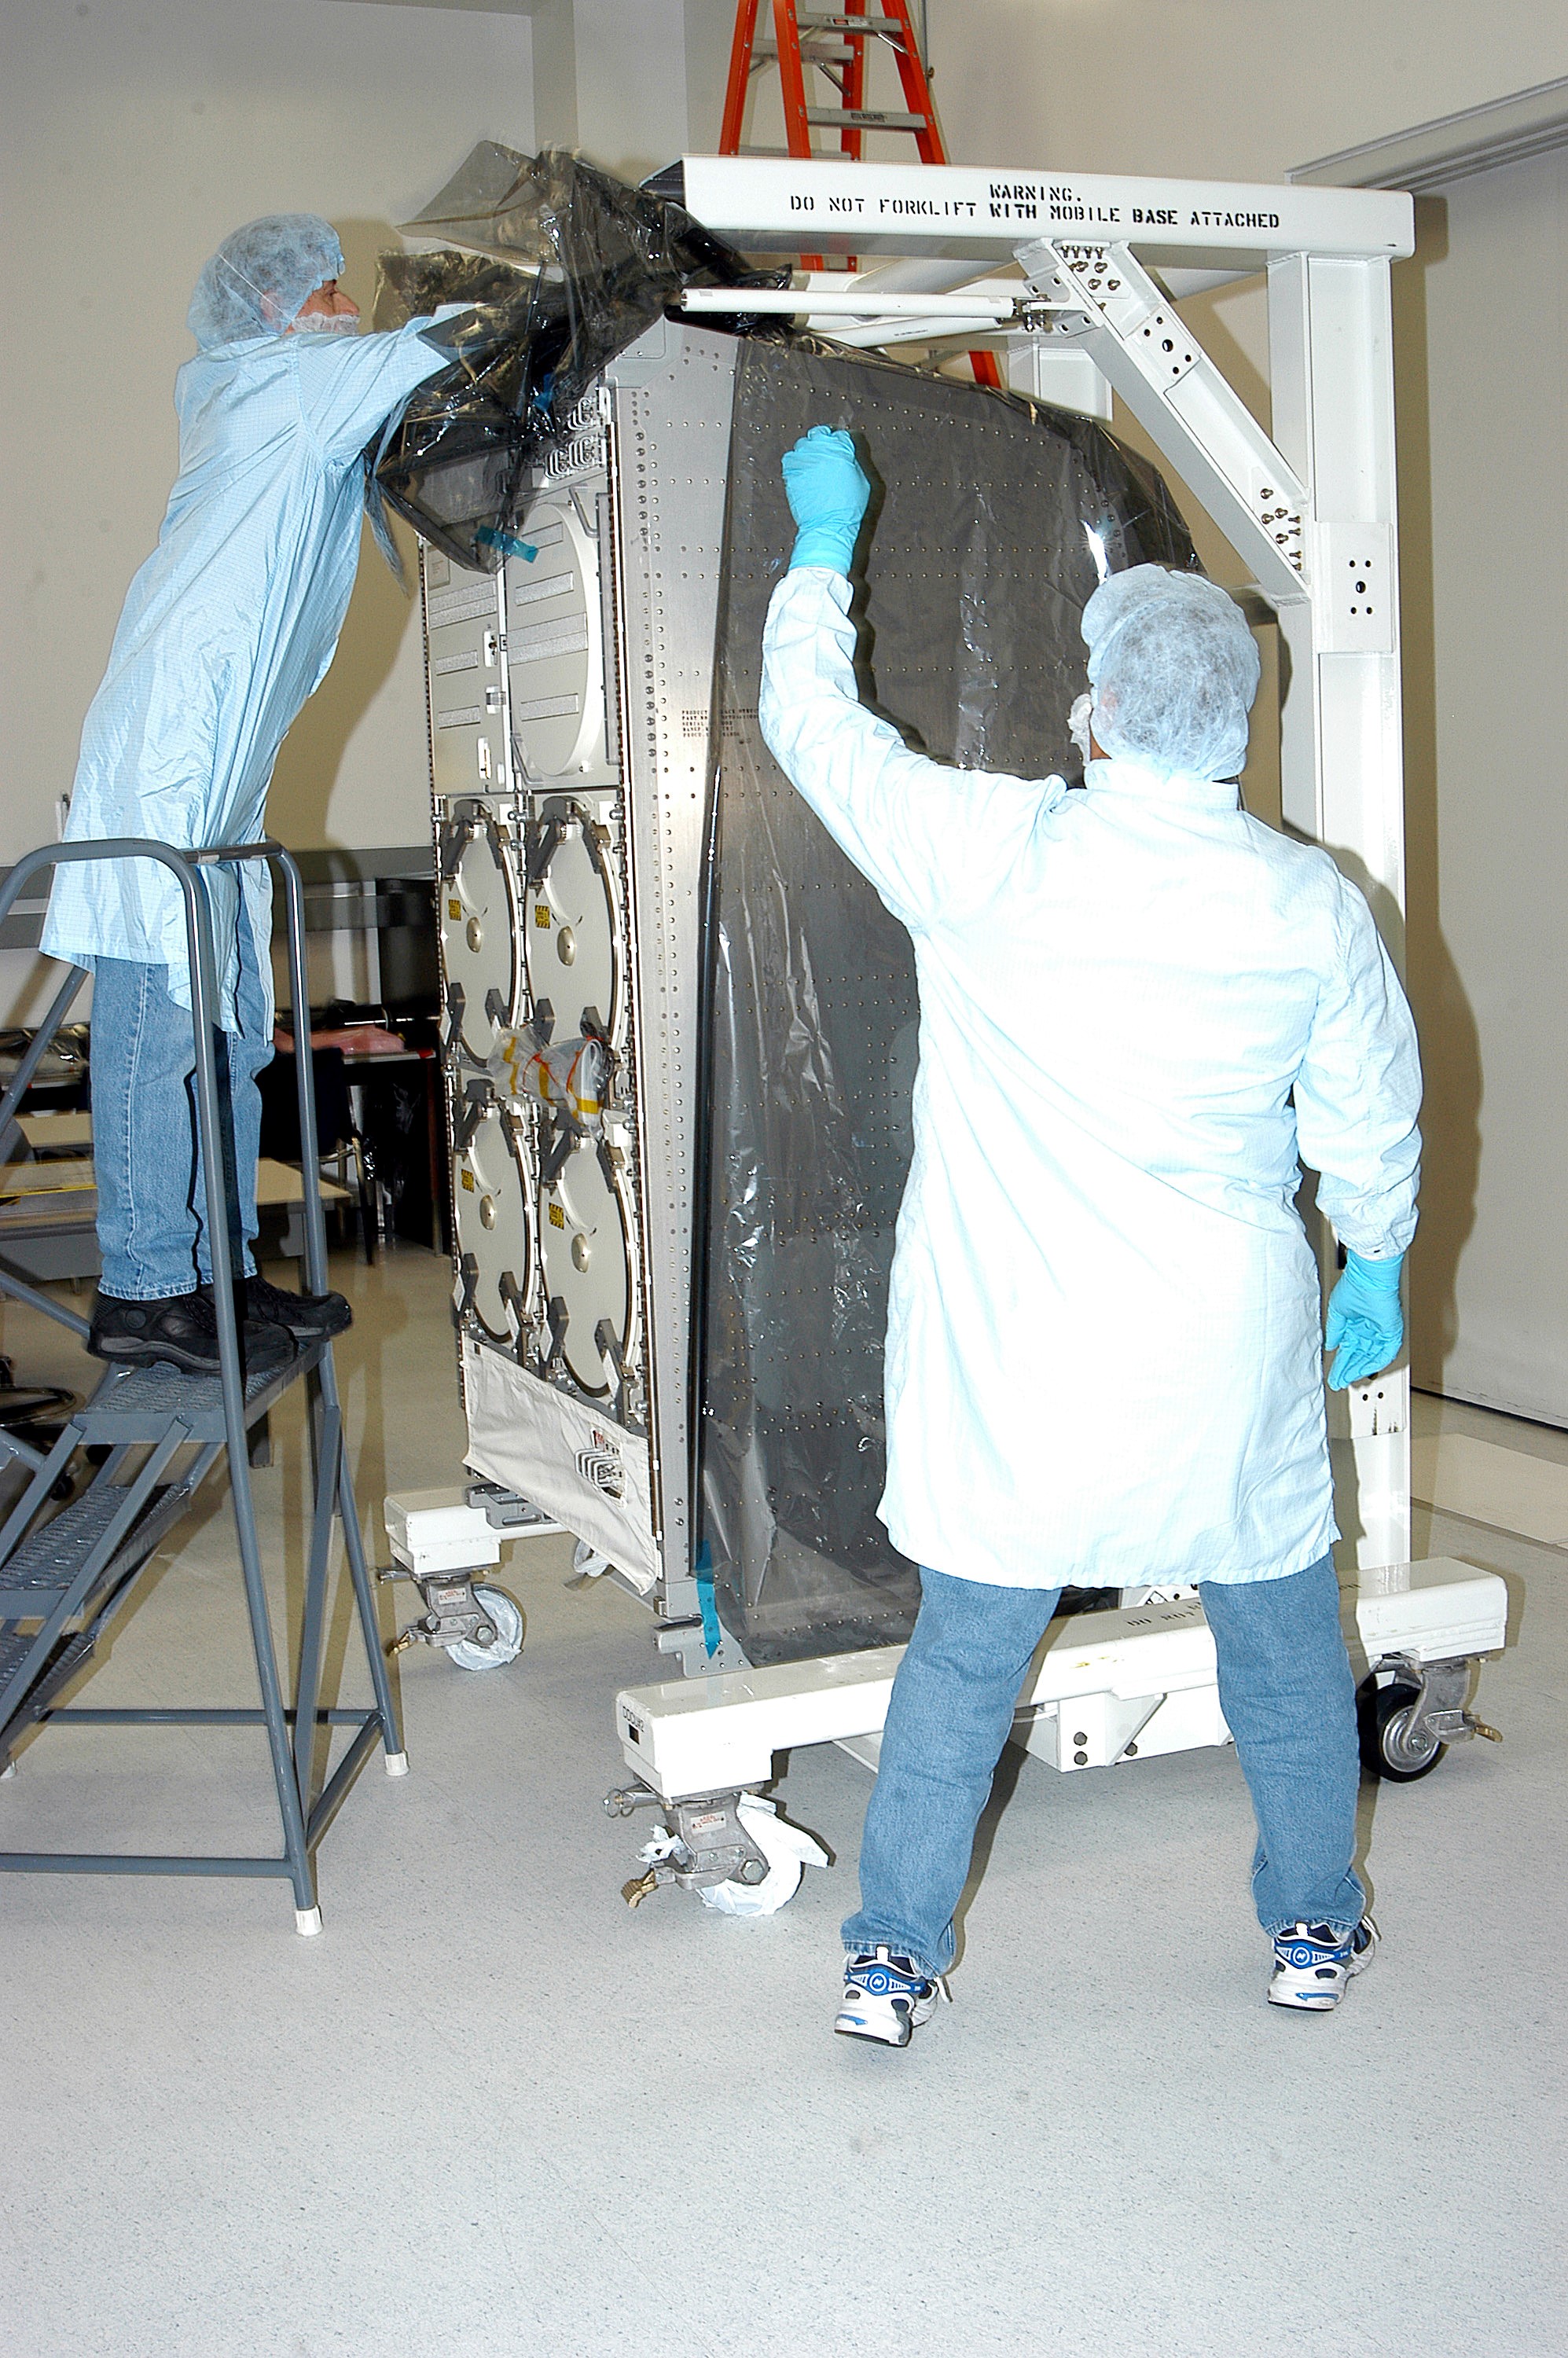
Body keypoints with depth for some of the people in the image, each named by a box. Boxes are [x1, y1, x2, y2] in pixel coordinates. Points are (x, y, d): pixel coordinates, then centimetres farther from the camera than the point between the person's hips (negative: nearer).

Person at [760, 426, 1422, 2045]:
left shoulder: (992, 857, -13)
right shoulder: (1312, 907, -5)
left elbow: (814, 722, 1)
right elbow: (1370, 1121, 6)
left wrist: (825, 540, 15)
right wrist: (1375, 1264, 23)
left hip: (1018, 1346, -1)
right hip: (1227, 1340, 2)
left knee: (964, 1648, 10)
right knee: (1281, 1633, 19)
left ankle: (893, 1958, 18)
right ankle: (1317, 1926, 34)